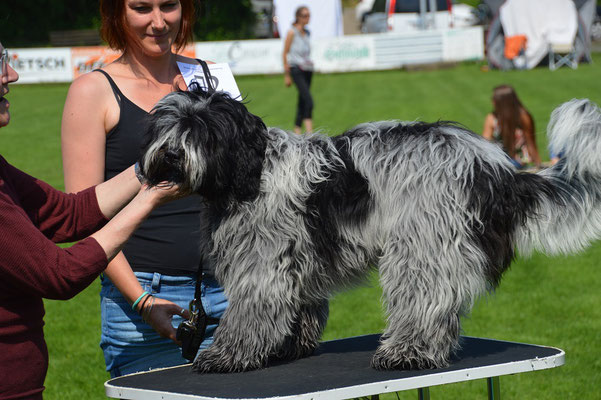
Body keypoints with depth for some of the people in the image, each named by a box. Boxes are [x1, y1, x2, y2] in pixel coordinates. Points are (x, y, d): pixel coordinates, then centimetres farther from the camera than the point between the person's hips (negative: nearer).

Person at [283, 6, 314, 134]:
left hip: (307, 69, 7)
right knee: (309, 101, -19)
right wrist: (287, 75, -8)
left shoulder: (307, 33, 13)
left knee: (302, 102, 9)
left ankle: (297, 132, 15)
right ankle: (310, 133, -22)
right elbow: (285, 53, -6)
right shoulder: (292, 32, -7)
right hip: (296, 69, -7)